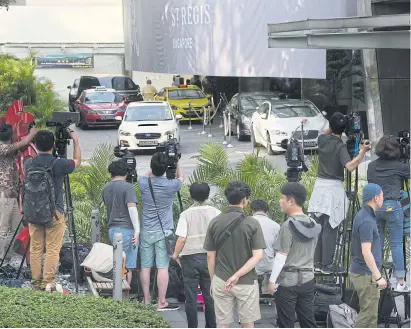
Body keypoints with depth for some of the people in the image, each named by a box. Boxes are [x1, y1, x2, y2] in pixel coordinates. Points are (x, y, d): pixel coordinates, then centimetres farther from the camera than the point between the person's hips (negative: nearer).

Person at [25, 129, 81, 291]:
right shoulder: (59, 164, -10)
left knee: (35, 249, 9)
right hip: (55, 212, -4)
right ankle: (48, 283, -2)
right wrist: (75, 140, 21)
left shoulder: (29, 164, 0)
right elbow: (77, 161, 10)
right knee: (52, 249, -1)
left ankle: (36, 282, 13)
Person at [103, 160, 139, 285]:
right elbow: (132, 208, -16)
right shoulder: (127, 187, -8)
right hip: (126, 229, -7)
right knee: (127, 267, -2)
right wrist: (137, 230, -18)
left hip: (112, 229, 7)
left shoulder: (106, 188, 12)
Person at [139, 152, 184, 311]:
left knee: (145, 266, 8)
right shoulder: (170, 185, -11)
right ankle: (161, 303, 0)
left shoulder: (143, 183, -5)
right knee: (163, 267, -2)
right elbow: (181, 177, 13)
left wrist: (154, 166, 23)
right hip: (164, 232, -3)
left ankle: (147, 300, 16)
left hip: (146, 231, 3)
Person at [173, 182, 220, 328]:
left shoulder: (186, 214, -8)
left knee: (191, 297, 5)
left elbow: (182, 239, -14)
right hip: (210, 257, 2)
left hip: (190, 258, -2)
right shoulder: (215, 212, -2)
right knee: (209, 296, 11)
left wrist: (175, 255, 2)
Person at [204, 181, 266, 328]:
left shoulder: (215, 222, -1)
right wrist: (237, 275, -16)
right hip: (246, 282, -2)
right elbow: (257, 256, -16)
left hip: (221, 281, 2)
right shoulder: (252, 223, -8)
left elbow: (210, 257, 2)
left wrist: (212, 280, 13)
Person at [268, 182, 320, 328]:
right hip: (307, 278, 7)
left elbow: (281, 257, -16)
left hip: (288, 280, -7)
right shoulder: (312, 224, 7)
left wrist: (272, 280, -9)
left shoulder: (288, 225, -15)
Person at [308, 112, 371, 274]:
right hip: (333, 188, -6)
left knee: (318, 227, 11)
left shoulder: (322, 139, 3)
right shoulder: (340, 146, -14)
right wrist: (362, 152, -29)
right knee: (330, 229, -2)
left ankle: (318, 262, 16)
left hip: (319, 185, 6)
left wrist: (331, 127, 18)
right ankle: (327, 265, 1)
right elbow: (350, 166, -28)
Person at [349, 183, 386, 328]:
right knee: (368, 313, -6)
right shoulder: (366, 221, -20)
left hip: (361, 271, 10)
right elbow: (366, 252, -25)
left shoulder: (363, 215, 11)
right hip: (366, 274, -10)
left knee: (370, 311, 16)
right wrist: (378, 277, -21)